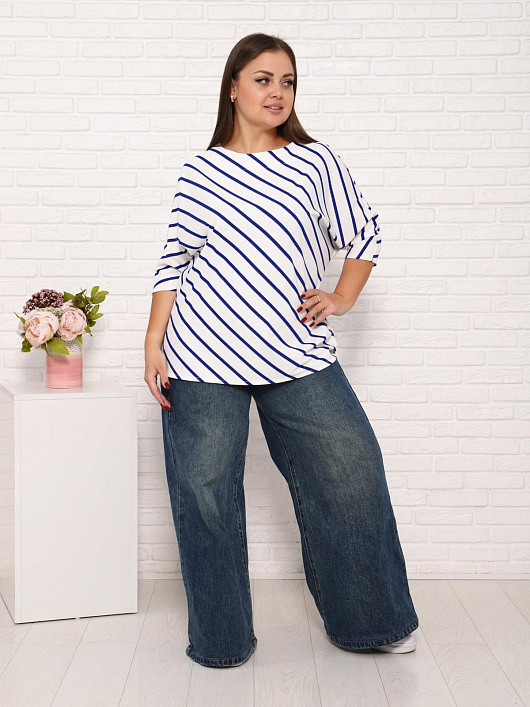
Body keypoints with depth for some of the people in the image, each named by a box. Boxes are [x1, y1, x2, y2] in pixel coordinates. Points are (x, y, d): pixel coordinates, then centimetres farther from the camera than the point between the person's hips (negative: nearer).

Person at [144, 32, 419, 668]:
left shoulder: (316, 163, 8)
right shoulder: (201, 170, 7)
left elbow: (364, 239, 18)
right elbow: (173, 262, 8)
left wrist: (340, 300, 6)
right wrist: (154, 342, 2)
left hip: (298, 353, 1)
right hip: (202, 354, 0)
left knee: (351, 468, -1)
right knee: (205, 490, 2)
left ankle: (369, 621, 19)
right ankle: (220, 638, 20)